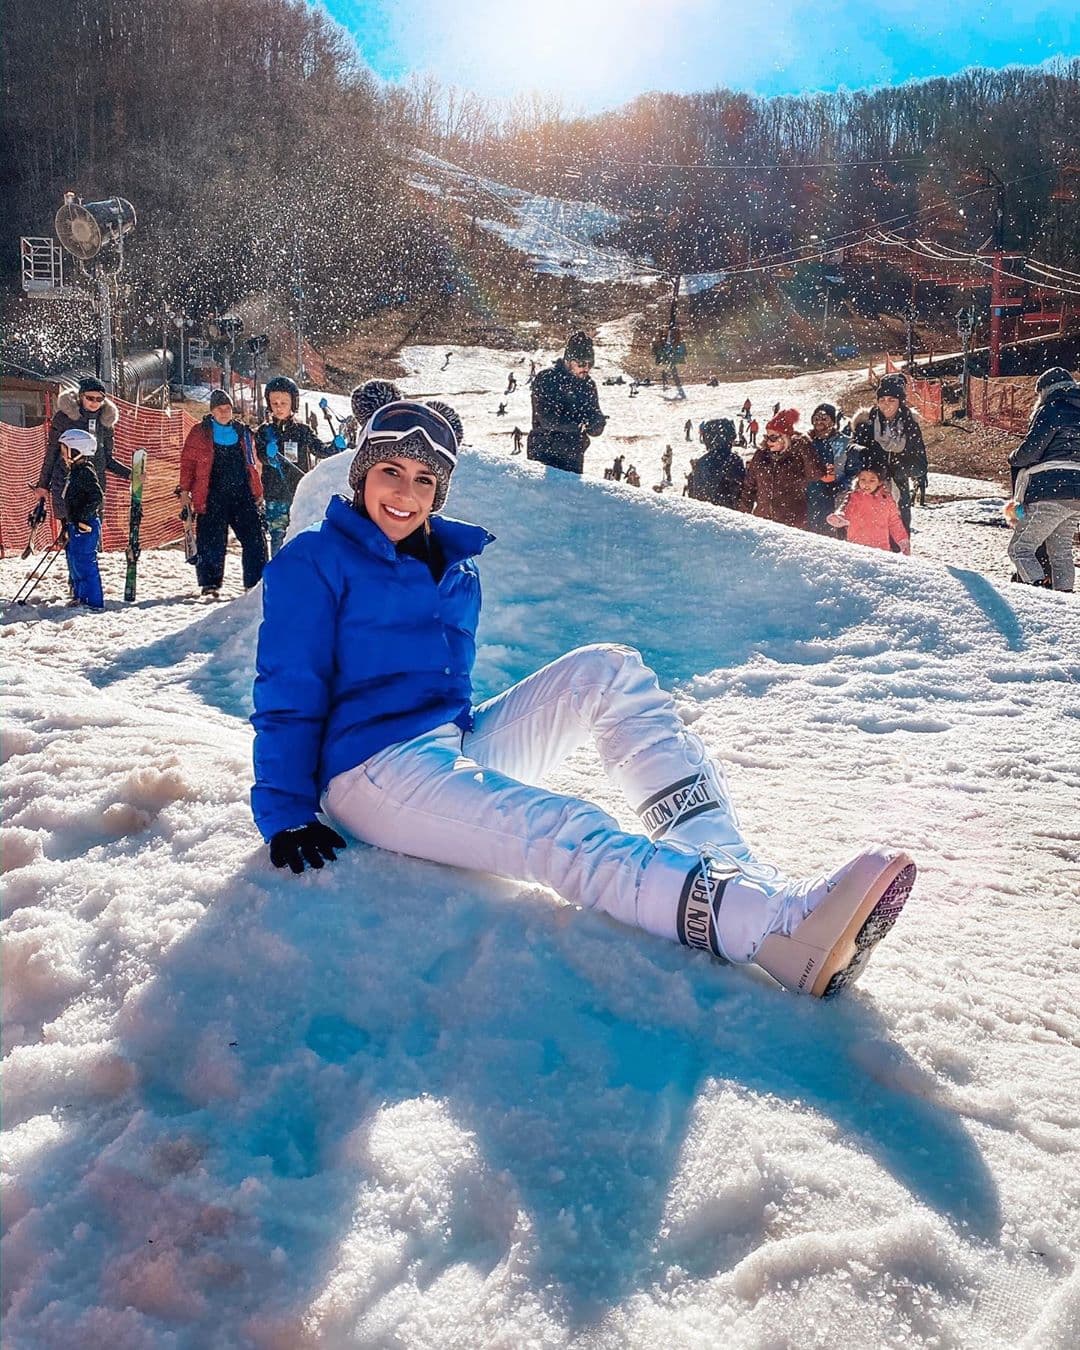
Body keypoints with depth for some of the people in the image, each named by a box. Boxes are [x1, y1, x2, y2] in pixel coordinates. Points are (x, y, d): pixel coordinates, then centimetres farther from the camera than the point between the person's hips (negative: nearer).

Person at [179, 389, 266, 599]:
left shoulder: (244, 432, 13)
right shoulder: (199, 433, 5)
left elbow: (253, 463, 19)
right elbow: (187, 462, 5)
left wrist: (258, 492, 15)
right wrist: (185, 490, -2)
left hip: (243, 495, 3)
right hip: (212, 498, -3)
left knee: (255, 540, -2)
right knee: (211, 543, -3)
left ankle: (255, 584, 6)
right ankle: (210, 585, 7)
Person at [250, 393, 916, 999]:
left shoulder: (455, 568, 17)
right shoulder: (312, 565, -1)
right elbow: (288, 700, -6)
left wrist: (470, 750, 18)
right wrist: (286, 816, -15)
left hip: (462, 747, 7)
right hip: (373, 769, -7)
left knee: (605, 669, -14)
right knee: (565, 836, -33)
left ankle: (729, 871, -33)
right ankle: (785, 929, -54)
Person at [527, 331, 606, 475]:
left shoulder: (587, 384, 9)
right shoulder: (546, 378, -7)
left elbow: (595, 430, 7)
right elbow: (547, 419, -18)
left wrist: (598, 421, -16)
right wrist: (578, 424, -26)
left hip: (573, 458, 5)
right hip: (544, 456, -5)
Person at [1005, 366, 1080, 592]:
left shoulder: (1052, 410, -5)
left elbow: (1031, 449, -13)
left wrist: (1013, 458, 7)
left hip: (1051, 491, -8)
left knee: (1020, 548, -5)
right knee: (1061, 551, 15)